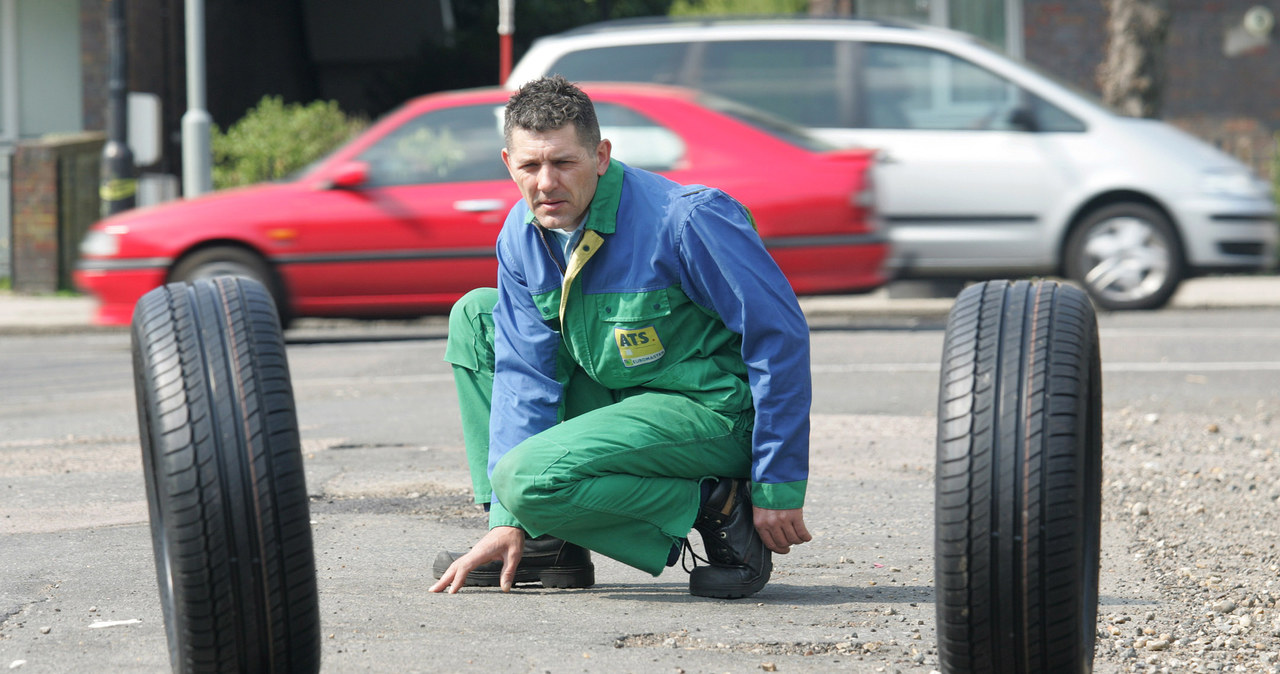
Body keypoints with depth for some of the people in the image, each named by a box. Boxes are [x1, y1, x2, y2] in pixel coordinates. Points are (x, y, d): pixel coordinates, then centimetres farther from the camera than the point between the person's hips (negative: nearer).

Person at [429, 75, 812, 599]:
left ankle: (717, 512, -11)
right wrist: (507, 522, -10)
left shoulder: (684, 220, -25)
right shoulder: (523, 235, -3)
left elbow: (781, 338, -21)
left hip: (714, 414, -8)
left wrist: (777, 491, -20)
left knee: (529, 479, -27)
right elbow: (526, 371, -2)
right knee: (474, 316, 8)